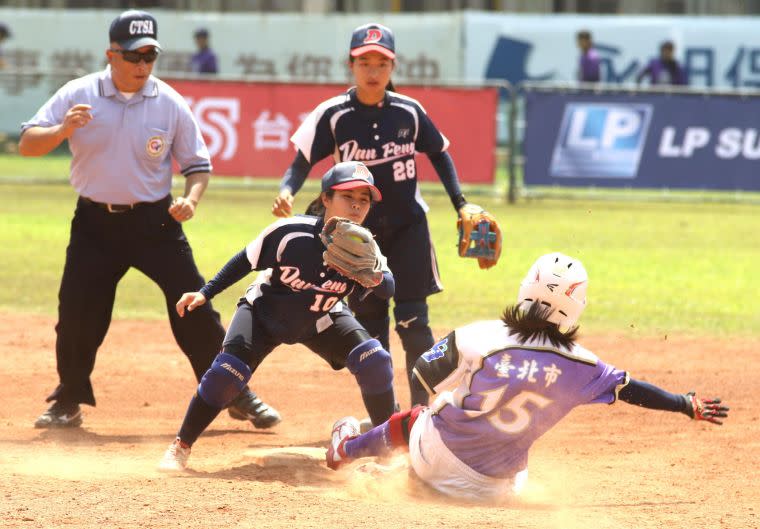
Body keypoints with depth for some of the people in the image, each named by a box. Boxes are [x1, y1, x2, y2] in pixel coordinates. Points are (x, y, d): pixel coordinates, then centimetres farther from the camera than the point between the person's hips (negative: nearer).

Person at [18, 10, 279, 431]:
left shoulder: (170, 104, -4)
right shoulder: (78, 95, -6)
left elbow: (198, 164, 4)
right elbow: (27, 143, -9)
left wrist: (191, 199, -17)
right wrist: (63, 130, -30)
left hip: (155, 222, -1)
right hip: (95, 222, 1)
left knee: (195, 309, -5)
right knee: (77, 313, 2)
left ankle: (237, 396, 5)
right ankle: (69, 401, 21)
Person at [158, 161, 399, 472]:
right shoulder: (291, 233, -30)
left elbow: (387, 290, -30)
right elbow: (246, 260, -15)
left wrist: (373, 271, -51)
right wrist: (205, 293, -14)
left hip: (321, 320, 3)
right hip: (266, 311, -3)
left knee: (374, 360, -17)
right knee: (227, 370, -22)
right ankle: (181, 447, -4)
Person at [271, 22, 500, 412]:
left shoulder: (409, 111, -5)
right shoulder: (333, 115, -9)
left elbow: (439, 154, 9)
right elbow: (303, 161, -10)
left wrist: (460, 204, 2)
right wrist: (286, 192, -30)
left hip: (409, 227, 0)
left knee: (413, 321, -7)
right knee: (369, 326, 3)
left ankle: (422, 407, 3)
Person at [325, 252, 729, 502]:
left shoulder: (481, 337, -20)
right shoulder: (577, 367, -15)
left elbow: (425, 378, -14)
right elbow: (631, 390, -6)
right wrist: (688, 406, 6)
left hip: (435, 455, -1)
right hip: (495, 482, 1)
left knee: (415, 419, 32)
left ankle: (348, 450, 51)